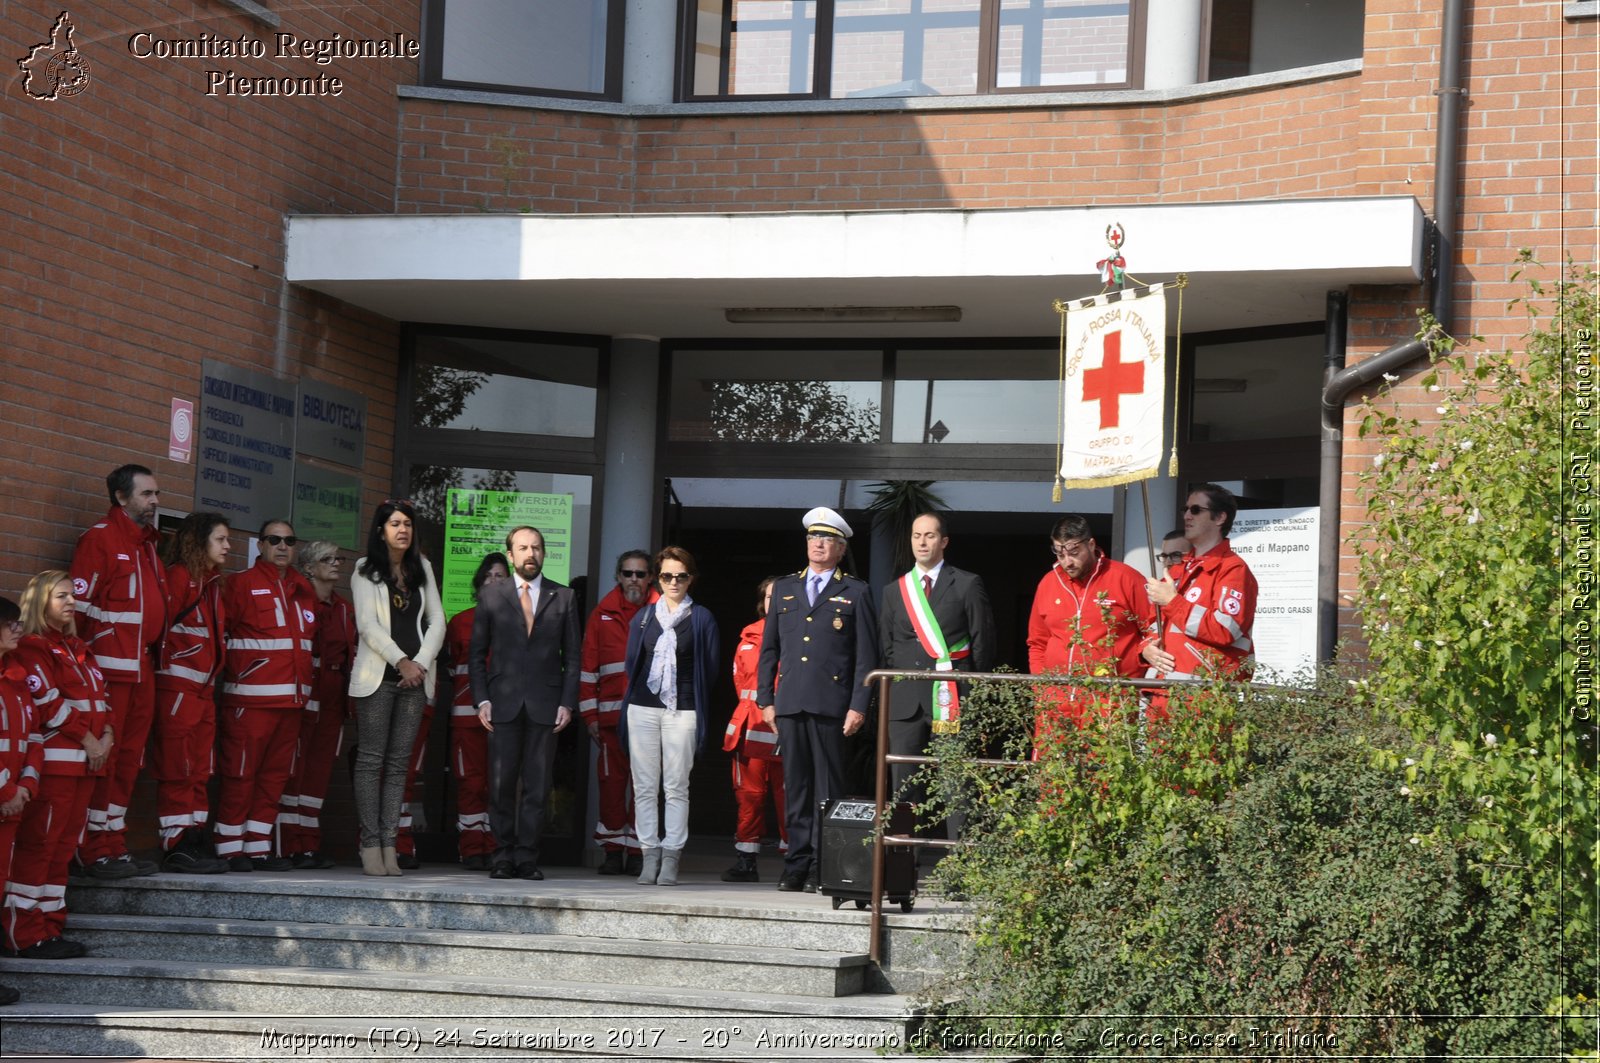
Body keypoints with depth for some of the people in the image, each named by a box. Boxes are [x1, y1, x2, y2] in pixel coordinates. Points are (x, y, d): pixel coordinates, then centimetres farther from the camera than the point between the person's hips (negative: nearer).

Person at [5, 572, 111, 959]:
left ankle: (50, 928, 15)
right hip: (53, 761, -9)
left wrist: (107, 733, 0)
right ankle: (26, 936, -6)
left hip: (87, 760, 9)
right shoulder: (33, 648, -5)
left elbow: (99, 695, 18)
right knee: (38, 844, -8)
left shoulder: (78, 649, 22)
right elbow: (47, 701, -14)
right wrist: (85, 738, -14)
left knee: (63, 847, 10)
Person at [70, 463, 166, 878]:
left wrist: (153, 655, 17)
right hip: (108, 670, -8)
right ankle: (96, 852, -2)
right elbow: (79, 605, -11)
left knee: (128, 760, 10)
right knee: (101, 760, -6)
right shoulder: (100, 538, -6)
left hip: (143, 670, 8)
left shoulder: (147, 543, 19)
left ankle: (116, 847, 15)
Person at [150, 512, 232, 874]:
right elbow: (161, 626, -14)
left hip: (204, 689, 9)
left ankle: (196, 841, 12)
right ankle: (177, 847, -6)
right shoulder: (180, 576, -8)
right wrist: (170, 667, -9)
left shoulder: (213, 583, 18)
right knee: (178, 769, -7)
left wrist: (211, 674, 15)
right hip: (178, 687, -9)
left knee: (200, 771, 9)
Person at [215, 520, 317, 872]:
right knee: (240, 772, -5)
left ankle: (258, 848, 14)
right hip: (250, 697, -6)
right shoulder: (241, 583, -2)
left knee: (276, 774, 8)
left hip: (291, 698, 6)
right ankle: (230, 849, 0)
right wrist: (230, 668, -9)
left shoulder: (303, 590, 17)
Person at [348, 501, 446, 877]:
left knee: (399, 762, 1)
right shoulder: (366, 570, 5)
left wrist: (421, 663, -4)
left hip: (415, 677, 4)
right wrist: (401, 661, -11)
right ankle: (370, 844, -6)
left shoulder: (422, 569, 16)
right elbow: (367, 624, -5)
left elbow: (437, 621, 10)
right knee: (371, 760, -6)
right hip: (377, 676, -3)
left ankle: (389, 843, -1)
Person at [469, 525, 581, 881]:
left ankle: (527, 858, 4)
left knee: (537, 785, -1)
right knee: (501, 784, -2)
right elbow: (477, 653, 9)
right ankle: (503, 856, 6)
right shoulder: (491, 597, 9)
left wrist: (567, 702, -1)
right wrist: (481, 699, -2)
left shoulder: (564, 598, 9)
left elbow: (572, 655, 8)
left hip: (545, 704, 0)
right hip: (504, 704, 0)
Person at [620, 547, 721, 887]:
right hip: (643, 708, 3)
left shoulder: (701, 618, 4)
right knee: (644, 786, 1)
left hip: (682, 710, -3)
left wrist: (691, 694, 6)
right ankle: (649, 856, 4)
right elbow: (631, 661, 17)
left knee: (676, 787, -4)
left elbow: (712, 667, 5)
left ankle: (671, 859, -2)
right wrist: (640, 689, 12)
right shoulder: (644, 617, 12)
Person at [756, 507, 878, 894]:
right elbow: (769, 648, 17)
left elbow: (866, 656, 2)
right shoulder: (785, 588, 17)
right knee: (795, 787, 4)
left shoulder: (855, 593, 6)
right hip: (790, 702, 4)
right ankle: (797, 866, 7)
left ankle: (822, 869, -1)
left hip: (831, 703, -4)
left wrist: (859, 706, -7)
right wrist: (765, 699, 9)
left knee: (828, 788, -3)